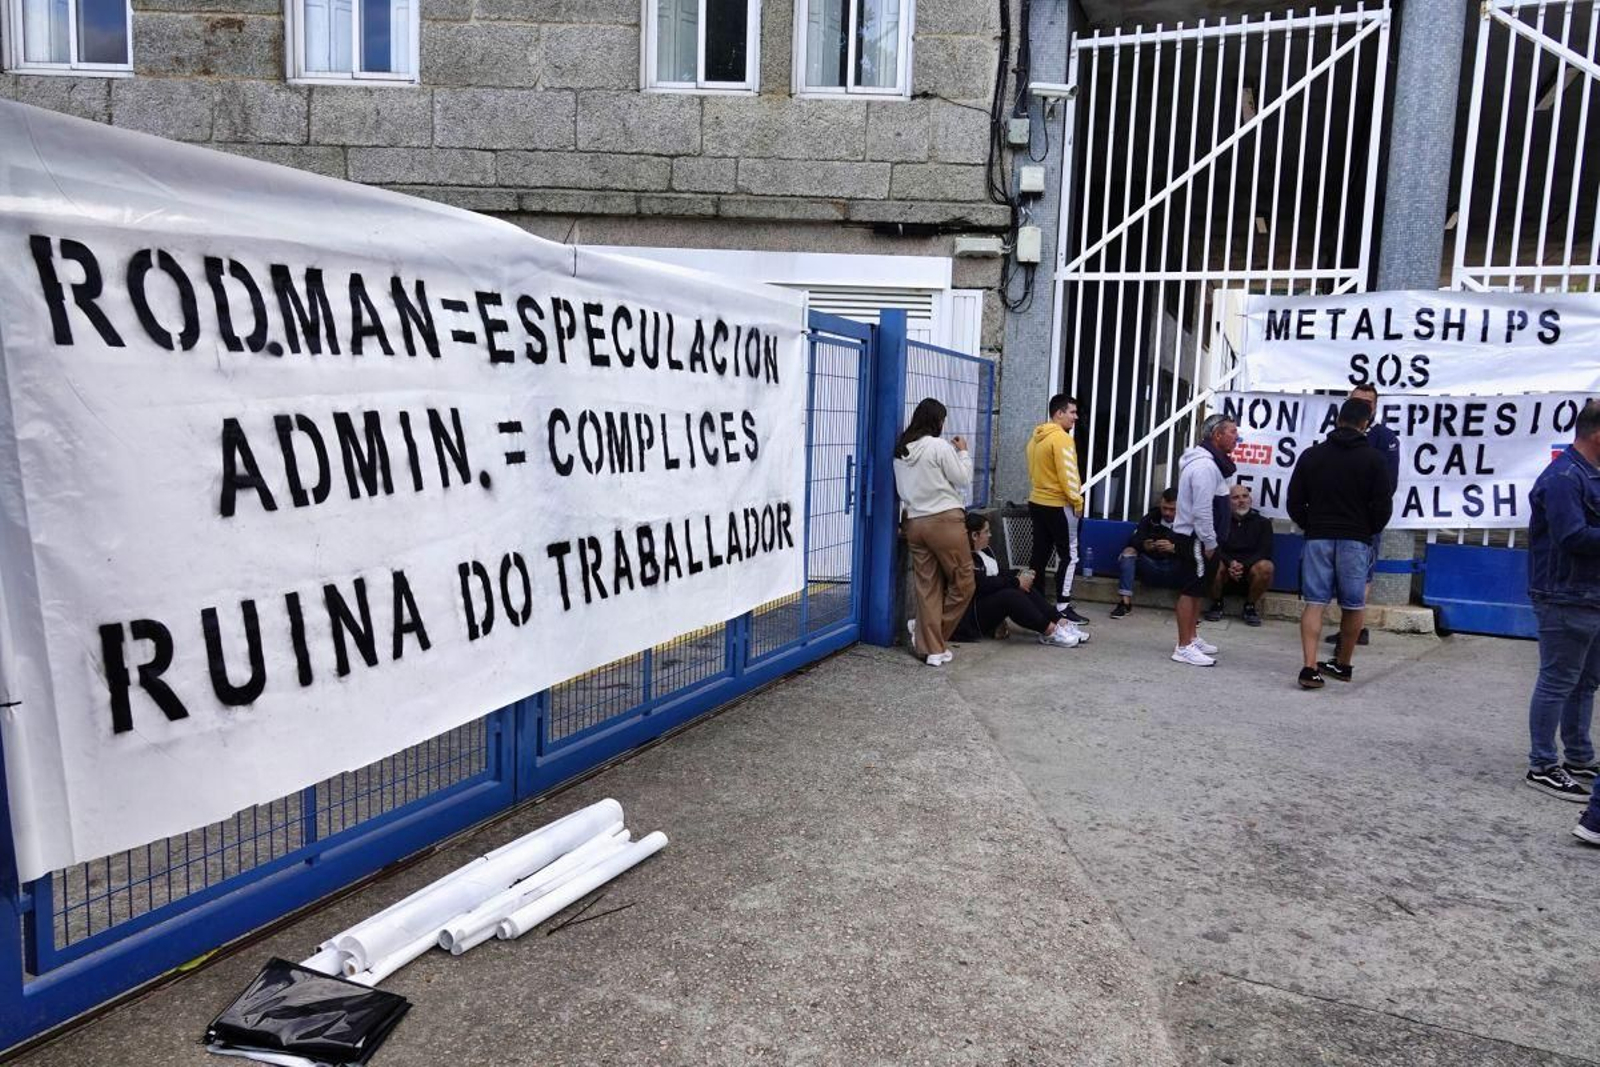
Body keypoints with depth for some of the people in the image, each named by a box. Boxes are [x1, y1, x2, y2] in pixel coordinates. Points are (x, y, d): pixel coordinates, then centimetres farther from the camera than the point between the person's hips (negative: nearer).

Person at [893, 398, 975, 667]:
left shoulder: (901, 449, 10)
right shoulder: (939, 446, -9)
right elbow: (963, 479, -3)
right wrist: (963, 452, 12)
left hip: (914, 522, 7)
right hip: (944, 520, -7)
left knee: (928, 587, 9)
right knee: (962, 584, 6)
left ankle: (930, 647, 10)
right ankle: (936, 638, 9)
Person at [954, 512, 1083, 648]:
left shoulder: (983, 550, 12)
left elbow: (997, 575, 19)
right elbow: (983, 584, -28)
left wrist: (1019, 575, 0)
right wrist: (1016, 582, -18)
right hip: (971, 616, -10)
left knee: (1025, 589, -8)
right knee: (1010, 595, -30)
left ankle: (1061, 623, -14)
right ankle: (1050, 631, -27)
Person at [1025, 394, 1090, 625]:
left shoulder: (1037, 437, 10)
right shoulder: (1061, 438, -17)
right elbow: (1067, 474, -20)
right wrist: (1077, 501, -11)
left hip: (1037, 502, 8)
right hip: (1058, 505, -8)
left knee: (1040, 553, 13)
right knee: (1068, 555, -1)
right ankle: (1063, 606, -2)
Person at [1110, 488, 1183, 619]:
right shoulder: (1151, 517, 7)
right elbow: (1133, 540, 0)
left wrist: (1173, 548, -30)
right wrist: (1144, 545, -23)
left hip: (1175, 572, -2)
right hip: (1151, 566, 2)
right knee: (1128, 552, -20)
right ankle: (1125, 603, -25)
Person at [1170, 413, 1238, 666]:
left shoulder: (1209, 462, 15)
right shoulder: (1205, 466, -21)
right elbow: (1202, 510, -24)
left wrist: (1211, 541, 20)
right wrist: (1209, 543, -19)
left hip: (1199, 538, 11)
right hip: (1196, 538, -11)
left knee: (1196, 589, 18)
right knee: (1191, 590, -8)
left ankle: (1192, 638, 28)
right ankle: (1184, 647, -6)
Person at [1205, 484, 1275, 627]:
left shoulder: (1263, 522, 8)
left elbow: (1265, 552, -3)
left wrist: (1244, 565, -21)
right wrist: (1230, 562, -26)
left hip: (1250, 572, 1)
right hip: (1226, 576, 0)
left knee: (1265, 566, -32)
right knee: (1214, 565, -34)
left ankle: (1251, 605, -7)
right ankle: (1216, 603, -6)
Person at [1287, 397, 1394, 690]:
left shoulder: (1311, 455, 4)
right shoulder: (1374, 459, -2)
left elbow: (1294, 503, 5)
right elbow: (1383, 506, -4)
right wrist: (1368, 531, 14)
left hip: (1318, 538, 2)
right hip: (1356, 541, -1)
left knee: (1314, 603, 1)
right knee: (1353, 605, 13)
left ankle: (1310, 668, -11)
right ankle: (1342, 665, 23)